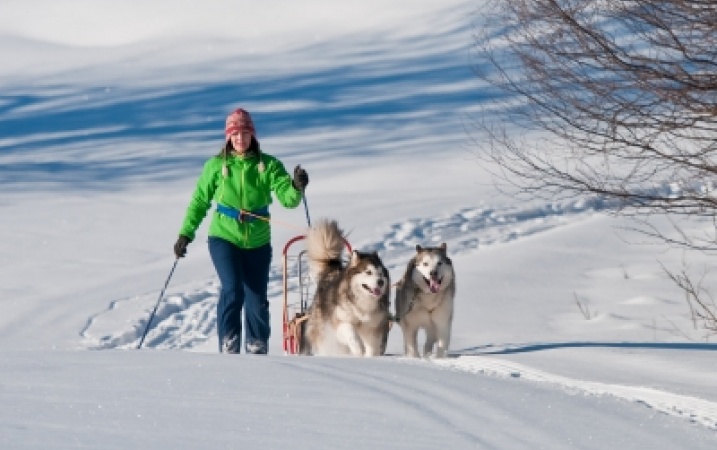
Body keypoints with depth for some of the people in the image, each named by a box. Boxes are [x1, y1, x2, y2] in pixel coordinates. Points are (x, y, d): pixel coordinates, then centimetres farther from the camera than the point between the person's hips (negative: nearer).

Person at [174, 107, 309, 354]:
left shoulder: (268, 165, -3)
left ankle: (257, 350, 28)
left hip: (258, 243, 2)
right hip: (224, 238, -2)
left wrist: (297, 188, -34)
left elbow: (288, 199, -13)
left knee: (257, 300, 9)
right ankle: (228, 348, -14)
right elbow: (199, 201, 6)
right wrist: (185, 234, 2)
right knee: (232, 289, -22)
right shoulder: (216, 166, -3)